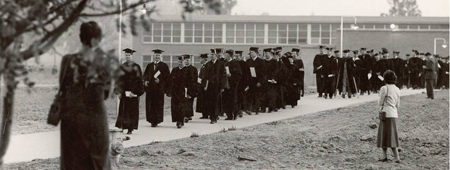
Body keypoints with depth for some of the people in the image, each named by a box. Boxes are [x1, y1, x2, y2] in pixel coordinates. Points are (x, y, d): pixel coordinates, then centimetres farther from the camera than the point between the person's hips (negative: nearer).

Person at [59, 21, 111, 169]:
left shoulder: (68, 60, -5)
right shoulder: (104, 62, -6)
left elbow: (62, 88, 4)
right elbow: (106, 93, 3)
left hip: (71, 117, 1)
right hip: (96, 118, -1)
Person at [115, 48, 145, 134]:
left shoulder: (136, 67, -1)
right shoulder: (122, 67, 8)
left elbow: (138, 80, -4)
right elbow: (120, 79, 9)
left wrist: (134, 91, -12)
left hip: (133, 91, -2)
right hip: (124, 91, 2)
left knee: (132, 110, 0)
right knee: (123, 110, 0)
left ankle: (130, 128, 3)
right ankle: (121, 126, 1)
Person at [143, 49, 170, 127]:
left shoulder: (164, 66, 3)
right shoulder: (149, 65, 15)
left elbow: (167, 77, -3)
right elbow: (145, 74, 16)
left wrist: (160, 80, -16)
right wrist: (145, 81, -3)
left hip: (159, 88, -4)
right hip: (150, 88, 4)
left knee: (158, 105, -4)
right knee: (150, 105, 1)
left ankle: (156, 121, -1)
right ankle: (152, 120, 10)